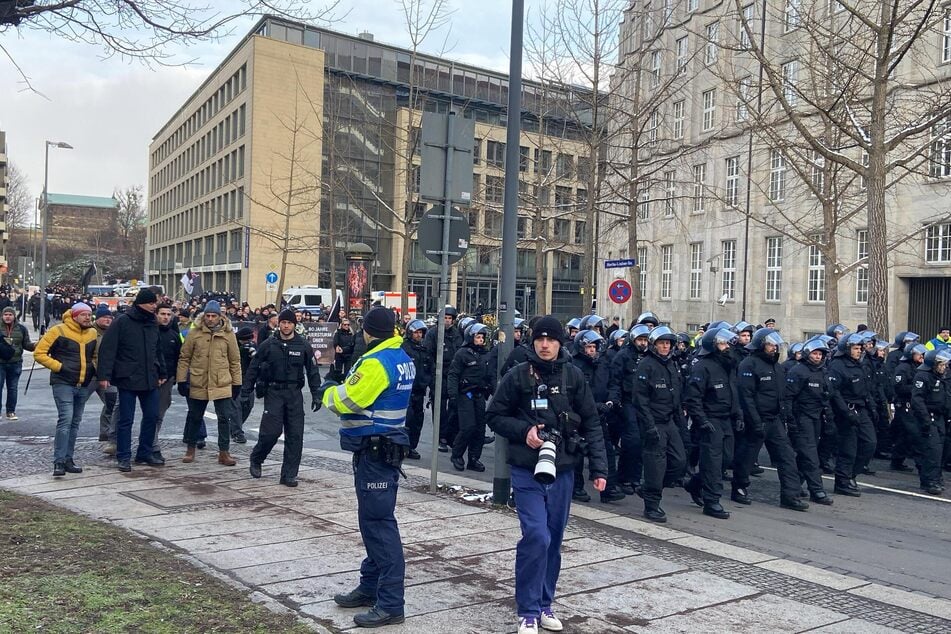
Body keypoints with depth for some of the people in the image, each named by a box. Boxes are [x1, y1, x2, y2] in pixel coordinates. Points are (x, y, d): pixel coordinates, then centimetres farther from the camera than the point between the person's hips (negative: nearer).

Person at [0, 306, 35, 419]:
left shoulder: (21, 329, 5)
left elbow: (26, 344, 6)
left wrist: (35, 345, -13)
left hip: (15, 364, 2)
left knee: (13, 388, 8)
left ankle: (11, 412, 17)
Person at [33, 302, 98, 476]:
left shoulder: (93, 333, 10)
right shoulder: (59, 331, -7)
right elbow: (39, 353, -6)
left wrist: (94, 369, 8)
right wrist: (58, 366, -12)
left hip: (83, 386, 6)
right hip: (63, 384, -6)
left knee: (75, 423, 11)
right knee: (65, 420, -16)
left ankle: (68, 459, 19)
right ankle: (59, 462, -12)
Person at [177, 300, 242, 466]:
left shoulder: (228, 334, 0)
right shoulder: (195, 333, -1)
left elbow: (235, 360, 6)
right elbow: (184, 358, 4)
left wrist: (236, 383, 5)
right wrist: (181, 380, 0)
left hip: (222, 385, 0)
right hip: (198, 384, 0)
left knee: (225, 418, 0)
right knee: (194, 417, 13)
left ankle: (224, 452, 10)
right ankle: (190, 449, 31)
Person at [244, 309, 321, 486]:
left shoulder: (303, 346, 3)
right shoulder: (268, 344, 0)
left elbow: (312, 371, 7)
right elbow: (253, 368, 5)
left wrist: (316, 395, 2)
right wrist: (246, 392, 1)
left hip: (295, 394, 2)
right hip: (273, 392, -2)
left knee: (295, 435, 0)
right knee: (271, 431, -8)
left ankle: (289, 475, 9)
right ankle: (256, 459, 21)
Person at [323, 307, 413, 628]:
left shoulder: (376, 362, -19)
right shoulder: (403, 359, 11)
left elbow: (347, 401, -17)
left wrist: (329, 392, 2)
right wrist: (341, 389, 6)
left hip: (374, 450, -10)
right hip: (386, 445, 10)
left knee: (379, 523, -7)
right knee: (372, 519, 18)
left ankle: (390, 603, -2)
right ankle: (371, 586, 28)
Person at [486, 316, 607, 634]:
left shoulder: (573, 376, 0)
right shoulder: (518, 375, -5)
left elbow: (591, 424, 3)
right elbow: (495, 416, 2)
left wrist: (598, 468, -3)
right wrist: (523, 430, -14)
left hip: (562, 471, 3)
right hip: (527, 471, -3)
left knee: (553, 541, 12)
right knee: (536, 537, -12)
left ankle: (545, 604, 28)